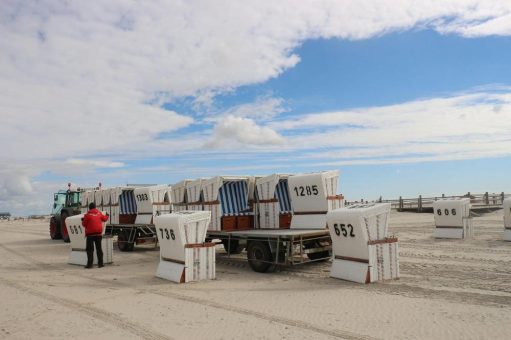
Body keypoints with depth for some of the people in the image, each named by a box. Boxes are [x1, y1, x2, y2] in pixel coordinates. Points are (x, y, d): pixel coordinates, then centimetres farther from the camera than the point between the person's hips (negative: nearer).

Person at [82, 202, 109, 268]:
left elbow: (84, 224, -2)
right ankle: (100, 263, 10)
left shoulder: (87, 215, -7)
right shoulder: (99, 213, 4)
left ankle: (89, 264, -4)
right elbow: (104, 219, 20)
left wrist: (83, 220, 19)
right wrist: (107, 215, 41)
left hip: (90, 234, -3)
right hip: (98, 233, 4)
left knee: (89, 249, 1)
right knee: (99, 248, 10)